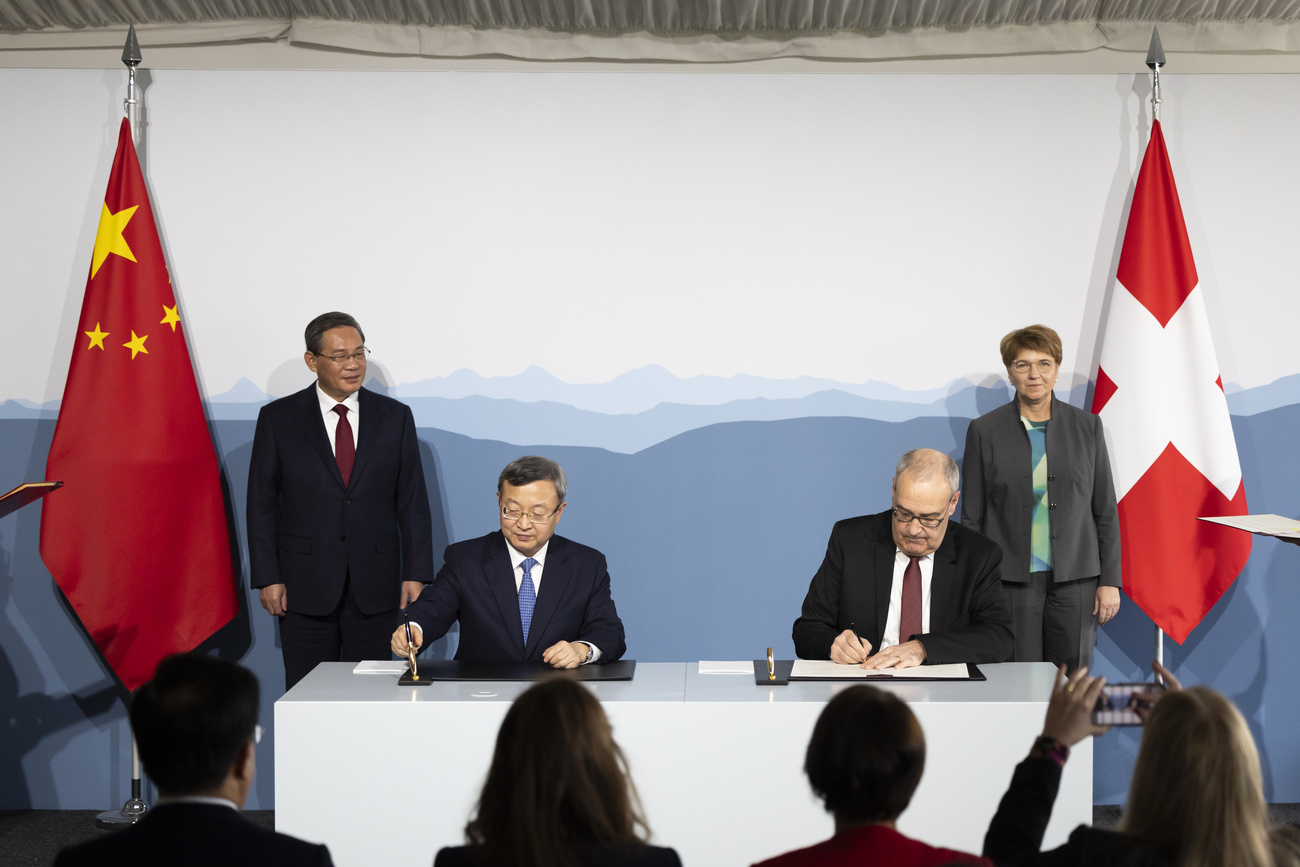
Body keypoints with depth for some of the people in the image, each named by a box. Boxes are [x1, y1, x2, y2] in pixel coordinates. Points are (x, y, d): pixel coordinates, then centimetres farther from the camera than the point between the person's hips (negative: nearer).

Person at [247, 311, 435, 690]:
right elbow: (262, 503, 3)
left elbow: (413, 501, 6)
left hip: (375, 589, 1)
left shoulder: (395, 417, 6)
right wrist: (267, 578, -4)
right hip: (305, 587, -1)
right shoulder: (278, 418, 2)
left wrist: (416, 574, -1)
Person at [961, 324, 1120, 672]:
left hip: (1075, 581, 1)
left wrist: (1110, 581, 2)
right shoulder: (984, 430, 2)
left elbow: (1105, 510, 8)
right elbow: (971, 516, 4)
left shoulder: (1086, 426, 6)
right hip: (1011, 583, -1)